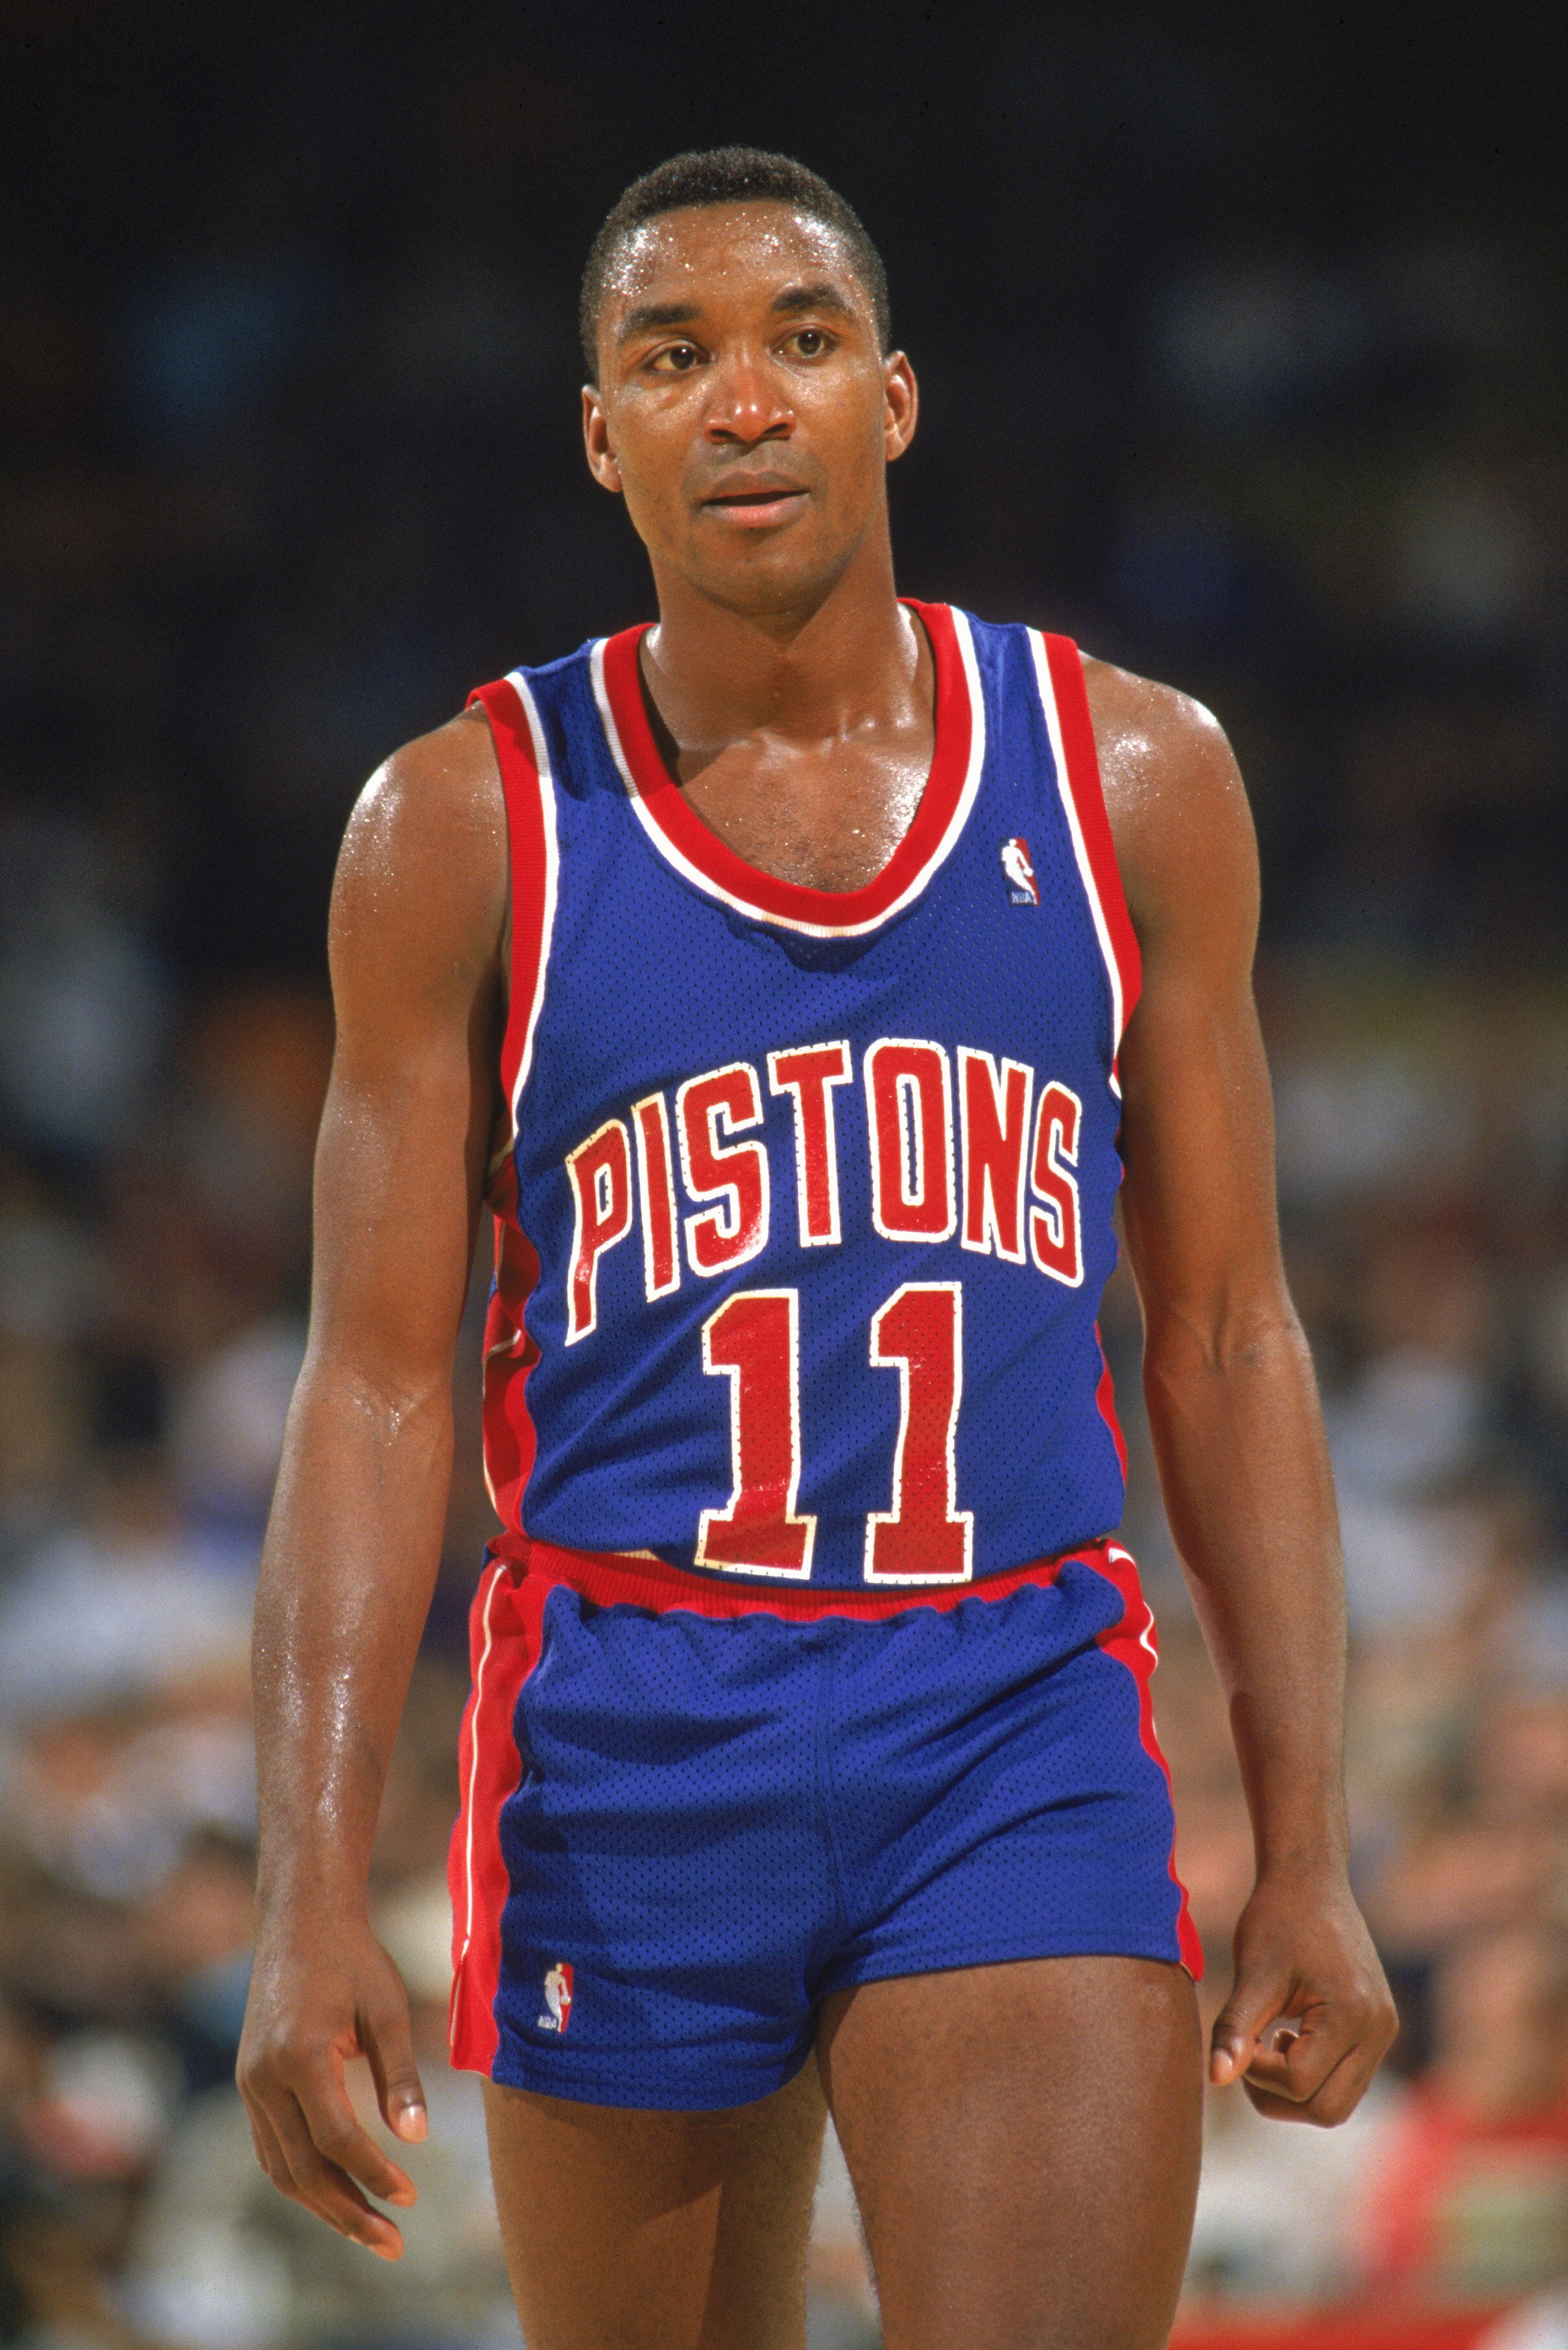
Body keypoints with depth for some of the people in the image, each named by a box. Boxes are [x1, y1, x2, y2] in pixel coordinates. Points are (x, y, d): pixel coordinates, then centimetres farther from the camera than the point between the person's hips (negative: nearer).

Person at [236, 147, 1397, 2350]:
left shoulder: (1133, 780, 4)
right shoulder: (469, 826, 0)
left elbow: (1225, 1343, 8)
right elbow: (377, 1386, -1)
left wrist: (1308, 1856, 2)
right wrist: (312, 1899, -11)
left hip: (1018, 1732, 0)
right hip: (629, 1747, 0)